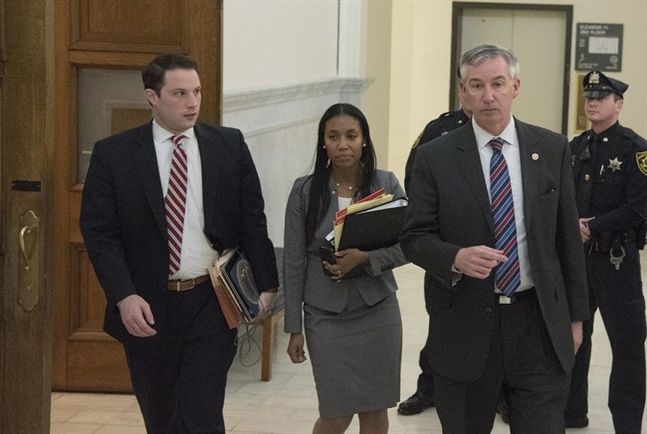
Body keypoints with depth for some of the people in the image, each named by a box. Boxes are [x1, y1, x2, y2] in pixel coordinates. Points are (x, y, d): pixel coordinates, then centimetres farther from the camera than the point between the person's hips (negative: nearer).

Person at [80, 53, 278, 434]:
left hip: (211, 302, 0)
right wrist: (124, 296, -17)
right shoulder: (113, 154, -3)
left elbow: (253, 220, 6)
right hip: (146, 307, 1)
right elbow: (99, 232, -5)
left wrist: (266, 285, 1)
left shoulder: (230, 145, 2)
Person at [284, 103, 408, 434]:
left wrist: (366, 258, -20)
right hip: (326, 316, -1)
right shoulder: (305, 191, -4)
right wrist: (294, 327, 0)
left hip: (377, 311, 1)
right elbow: (294, 263, 0)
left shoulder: (386, 184, -1)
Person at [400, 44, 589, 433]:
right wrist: (457, 257, -22)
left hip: (540, 326, 1)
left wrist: (576, 315, 8)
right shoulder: (435, 157, -2)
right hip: (466, 325, 0)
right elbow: (415, 237, -2)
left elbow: (568, 237, 7)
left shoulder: (552, 149, 3)